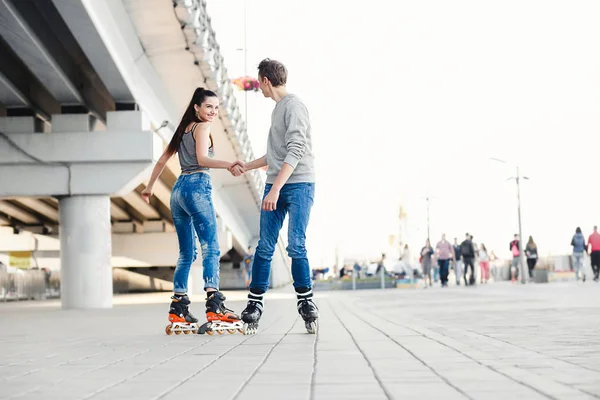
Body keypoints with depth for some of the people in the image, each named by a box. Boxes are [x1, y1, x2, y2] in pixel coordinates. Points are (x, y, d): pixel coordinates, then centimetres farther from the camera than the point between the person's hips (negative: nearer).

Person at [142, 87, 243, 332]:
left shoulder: (183, 129, 24)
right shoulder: (202, 127, 1)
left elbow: (162, 160, 29)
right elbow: (202, 159, -16)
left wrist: (149, 187, 38)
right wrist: (228, 165, -30)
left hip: (178, 189, 9)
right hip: (197, 186, -9)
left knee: (187, 253, 11)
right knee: (211, 248, -17)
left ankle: (178, 309, 8)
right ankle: (215, 307, -30)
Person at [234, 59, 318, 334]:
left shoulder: (294, 106, -8)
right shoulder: (277, 108, 19)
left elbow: (295, 151, -18)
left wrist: (276, 189, -24)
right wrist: (247, 167, 38)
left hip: (299, 185, -8)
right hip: (275, 187, 8)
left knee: (296, 247, -9)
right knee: (264, 247, 2)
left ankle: (306, 303, 2)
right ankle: (254, 304, 5)